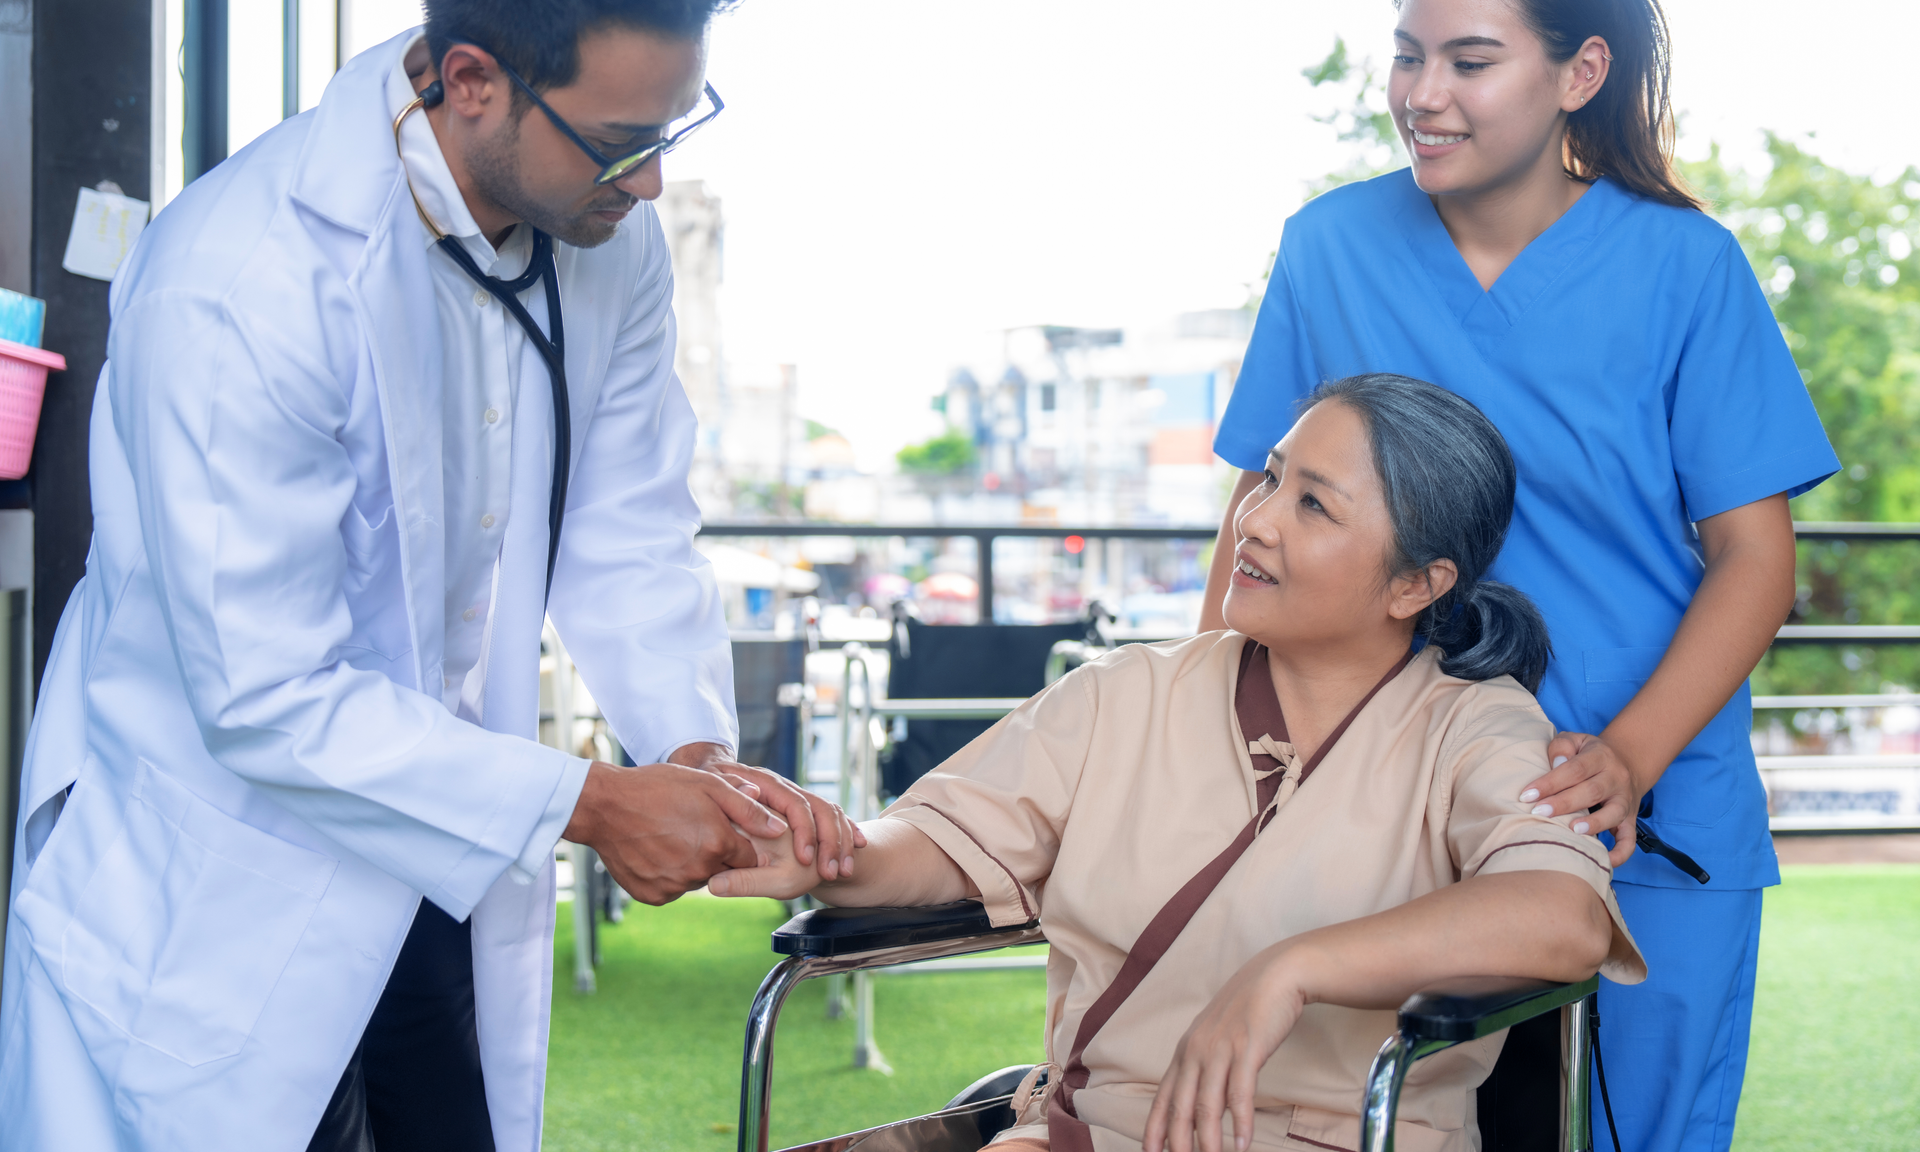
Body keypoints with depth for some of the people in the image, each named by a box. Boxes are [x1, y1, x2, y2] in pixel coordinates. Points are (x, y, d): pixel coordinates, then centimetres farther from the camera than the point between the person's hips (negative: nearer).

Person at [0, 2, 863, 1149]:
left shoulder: (614, 241, -5)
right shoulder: (236, 281, -28)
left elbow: (629, 534, 5)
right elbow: (267, 699, -26)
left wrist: (695, 745, -12)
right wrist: (585, 802, -24)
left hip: (451, 871, 6)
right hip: (217, 900, -6)